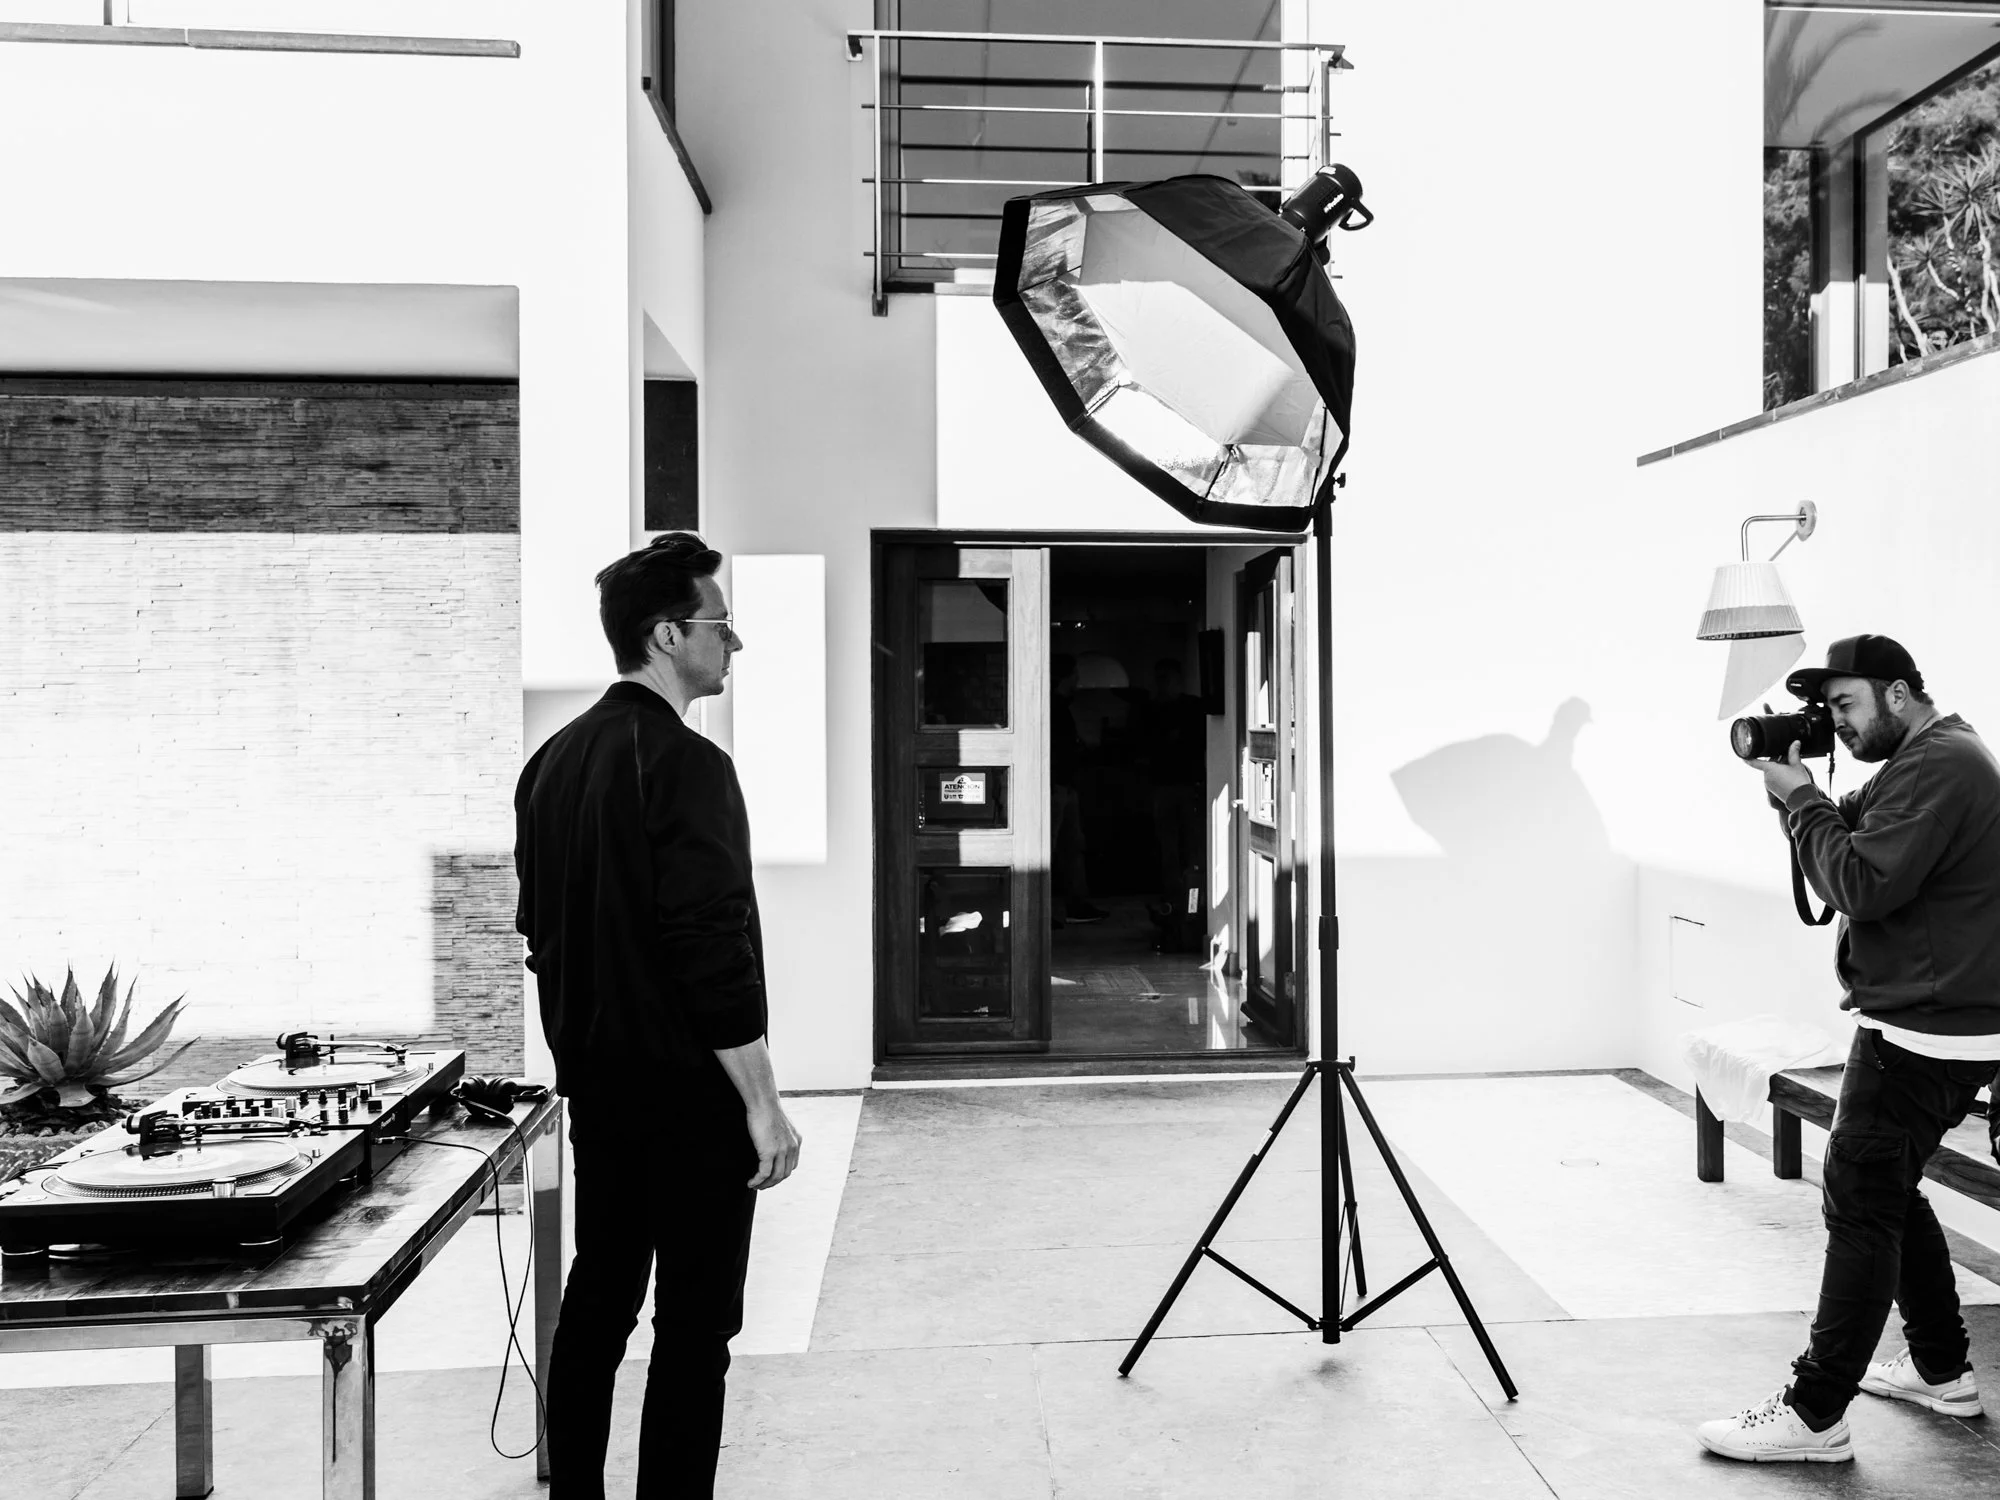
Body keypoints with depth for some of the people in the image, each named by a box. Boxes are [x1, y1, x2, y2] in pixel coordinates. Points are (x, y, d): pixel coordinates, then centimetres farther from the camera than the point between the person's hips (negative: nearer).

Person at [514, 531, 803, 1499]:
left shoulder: (554, 760, 9)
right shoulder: (685, 764, -17)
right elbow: (715, 950, -22)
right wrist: (762, 1102, -16)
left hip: (597, 1084, 9)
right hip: (690, 1092, -8)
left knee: (597, 1299, 17)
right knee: (694, 1323, 1)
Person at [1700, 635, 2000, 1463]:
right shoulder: (1932, 758, 17)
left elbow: (1862, 886, -23)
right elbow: (1851, 836, 17)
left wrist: (1800, 798, -14)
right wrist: (1803, 794, 1)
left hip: (1922, 1033, -11)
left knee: (1861, 1207, -9)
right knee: (1891, 1193, 20)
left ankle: (1815, 1416, -6)